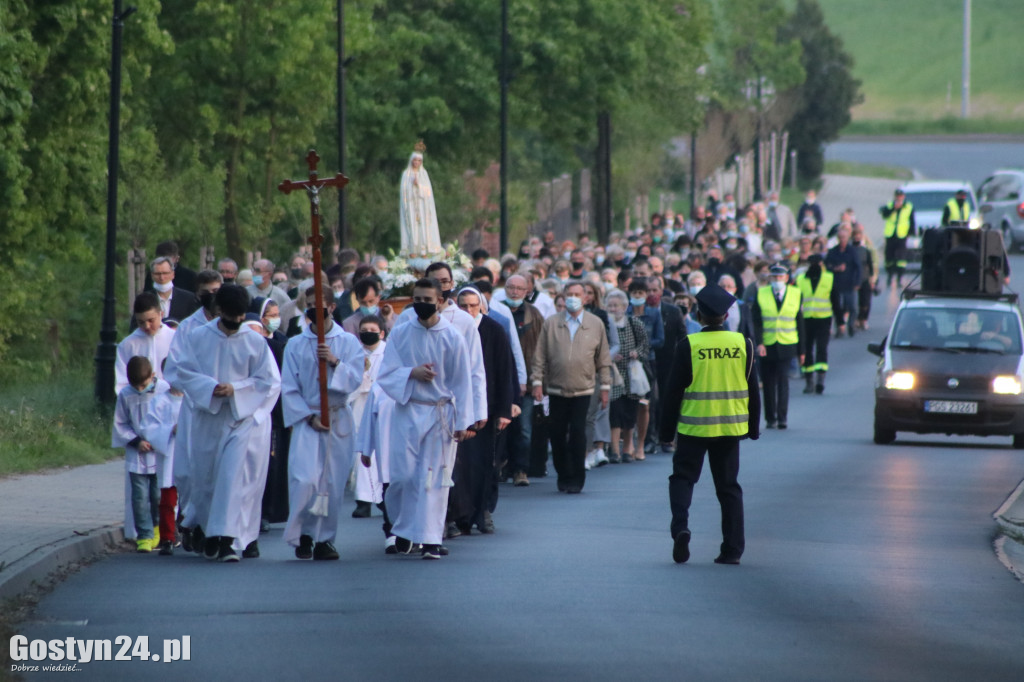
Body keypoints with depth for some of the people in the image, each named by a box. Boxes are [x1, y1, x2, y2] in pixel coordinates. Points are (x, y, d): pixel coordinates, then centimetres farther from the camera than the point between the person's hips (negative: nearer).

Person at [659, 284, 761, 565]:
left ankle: (680, 527, -15)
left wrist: (667, 429, 2)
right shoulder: (742, 343, -1)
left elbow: (675, 391, -6)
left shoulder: (688, 345, -9)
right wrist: (753, 426, 16)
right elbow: (752, 389, 5)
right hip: (730, 426, 3)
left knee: (683, 478, 9)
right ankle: (732, 549, 9)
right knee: (728, 486, 10)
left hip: (694, 426, -2)